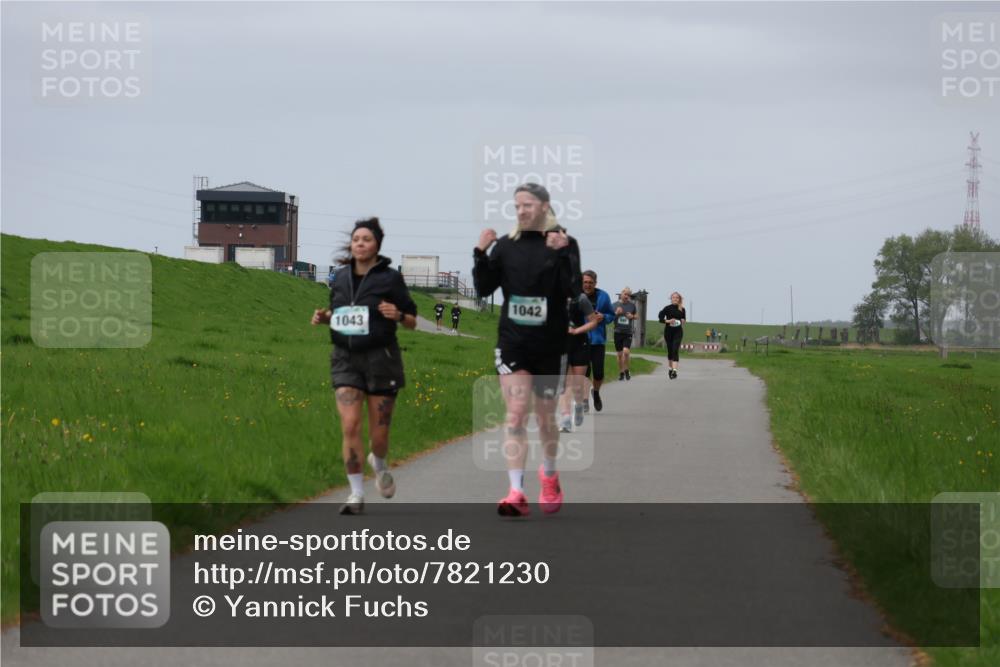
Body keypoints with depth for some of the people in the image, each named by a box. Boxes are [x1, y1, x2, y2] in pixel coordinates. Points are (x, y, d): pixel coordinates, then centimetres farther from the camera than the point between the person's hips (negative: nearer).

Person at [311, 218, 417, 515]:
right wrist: (323, 317, 1)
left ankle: (379, 463, 39)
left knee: (378, 433, 3)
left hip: (380, 359, -2)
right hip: (346, 359, 2)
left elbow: (412, 322, 2)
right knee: (349, 426, -11)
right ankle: (356, 494, -2)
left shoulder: (390, 278, -4)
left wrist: (397, 315, -19)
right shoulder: (341, 278, 7)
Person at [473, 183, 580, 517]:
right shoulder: (506, 245, 4)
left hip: (550, 345, -1)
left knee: (545, 418, 13)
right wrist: (480, 255, -11)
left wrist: (560, 254, -26)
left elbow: (572, 290, -15)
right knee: (515, 415, -11)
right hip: (512, 342, 1)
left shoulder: (563, 244, -3)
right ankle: (516, 493, -16)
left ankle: (550, 477, 39)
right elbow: (484, 289, 2)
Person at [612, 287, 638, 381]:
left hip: (628, 332, -1)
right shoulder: (615, 305, 3)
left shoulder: (632, 305, 4)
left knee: (626, 351, -17)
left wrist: (632, 316, -6)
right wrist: (616, 313, -13)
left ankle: (626, 370, 4)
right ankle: (621, 373, 21)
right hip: (618, 332, 1)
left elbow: (637, 315, 17)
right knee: (619, 354, 6)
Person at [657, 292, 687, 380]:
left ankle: (674, 371, -23)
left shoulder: (682, 310, 3)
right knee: (670, 350, 11)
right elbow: (660, 318, -4)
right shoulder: (667, 308, -2)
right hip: (668, 331, 1)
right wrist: (667, 321, -19)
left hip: (678, 332, -1)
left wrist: (682, 321, -4)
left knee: (675, 350, -14)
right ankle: (670, 368, 30)